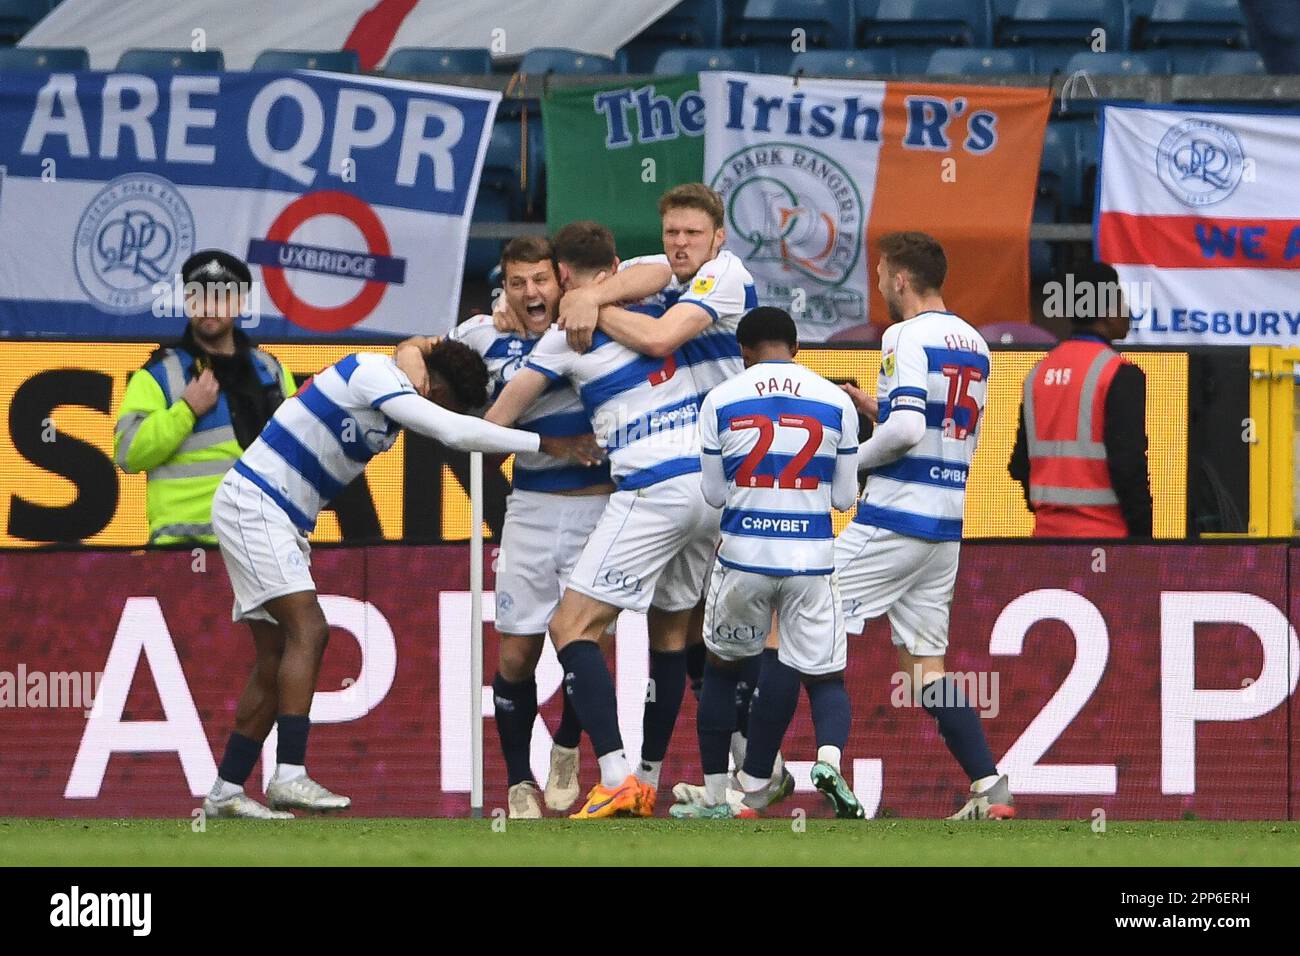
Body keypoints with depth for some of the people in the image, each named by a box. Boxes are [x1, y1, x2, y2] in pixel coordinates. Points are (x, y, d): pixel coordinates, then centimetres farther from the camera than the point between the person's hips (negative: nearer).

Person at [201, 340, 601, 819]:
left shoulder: (395, 395, 12)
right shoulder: (371, 373, -17)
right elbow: (454, 432, -24)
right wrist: (544, 443, -21)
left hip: (284, 519, 10)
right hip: (252, 505, -10)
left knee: (276, 660, 7)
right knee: (307, 629, -19)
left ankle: (225, 792, 9)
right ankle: (289, 775, -26)